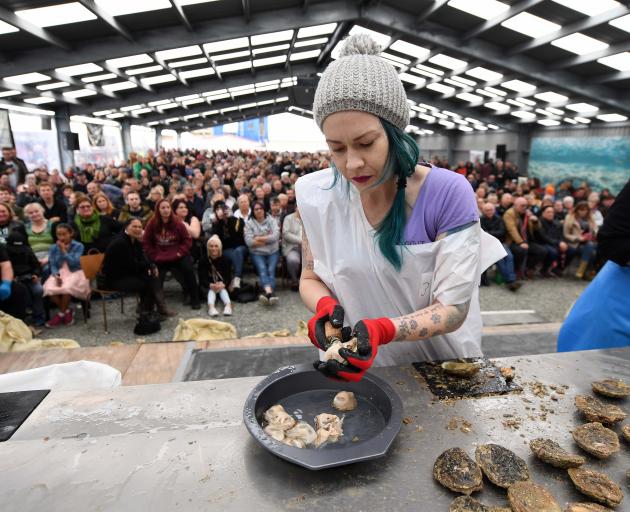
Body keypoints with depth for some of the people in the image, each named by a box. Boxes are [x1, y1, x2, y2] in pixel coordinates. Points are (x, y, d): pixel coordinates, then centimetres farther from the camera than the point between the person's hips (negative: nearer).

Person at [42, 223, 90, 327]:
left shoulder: (78, 246, -1)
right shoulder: (53, 248, 9)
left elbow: (73, 263, -12)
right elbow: (53, 265, 4)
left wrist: (64, 250, -13)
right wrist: (56, 275, -16)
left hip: (74, 273, -3)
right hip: (59, 274, 3)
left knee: (66, 288, -36)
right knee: (49, 289, -29)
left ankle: (61, 314, -11)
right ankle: (67, 311, -7)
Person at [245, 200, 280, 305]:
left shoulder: (271, 220, 11)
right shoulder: (249, 223, 9)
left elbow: (276, 236, -4)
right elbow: (249, 241, -6)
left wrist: (259, 238, -5)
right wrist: (268, 238, -4)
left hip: (273, 252, 1)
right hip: (257, 253, -1)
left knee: (271, 269, -24)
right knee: (262, 269, -28)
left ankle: (267, 292, -43)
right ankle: (269, 291, -48)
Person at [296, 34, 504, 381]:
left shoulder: (449, 194, -18)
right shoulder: (319, 195, -9)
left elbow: (453, 307, -16)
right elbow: (311, 277, 1)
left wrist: (382, 329, -32)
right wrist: (326, 308, -20)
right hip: (358, 366, 1)